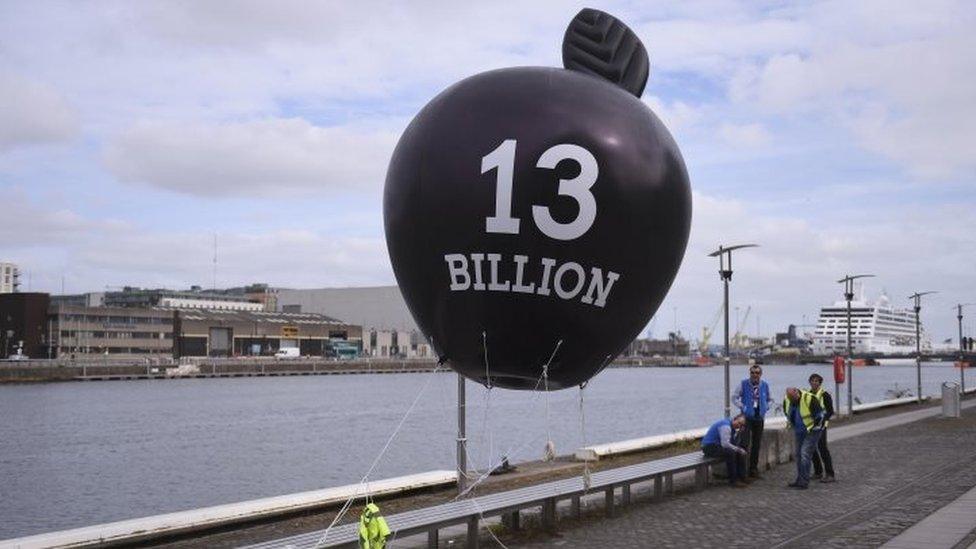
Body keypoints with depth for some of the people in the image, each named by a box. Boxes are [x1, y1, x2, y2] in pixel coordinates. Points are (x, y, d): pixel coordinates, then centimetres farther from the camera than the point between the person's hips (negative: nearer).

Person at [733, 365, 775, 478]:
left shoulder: (765, 385, 5)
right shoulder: (743, 384, -3)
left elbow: (770, 399, 18)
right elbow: (735, 397, 3)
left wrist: (765, 408, 1)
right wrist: (742, 407, -9)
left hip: (759, 418, 4)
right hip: (747, 417, -4)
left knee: (757, 444, 9)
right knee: (745, 443, -12)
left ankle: (753, 468, 18)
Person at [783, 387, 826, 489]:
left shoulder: (810, 399, -26)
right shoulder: (787, 400, -6)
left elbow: (820, 415, -16)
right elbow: (787, 413, 15)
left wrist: (816, 427, -9)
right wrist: (792, 425, 14)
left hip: (812, 430, -7)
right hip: (799, 432, 7)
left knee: (805, 453, -14)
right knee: (798, 455, 10)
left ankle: (804, 481, -11)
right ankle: (800, 480, 19)